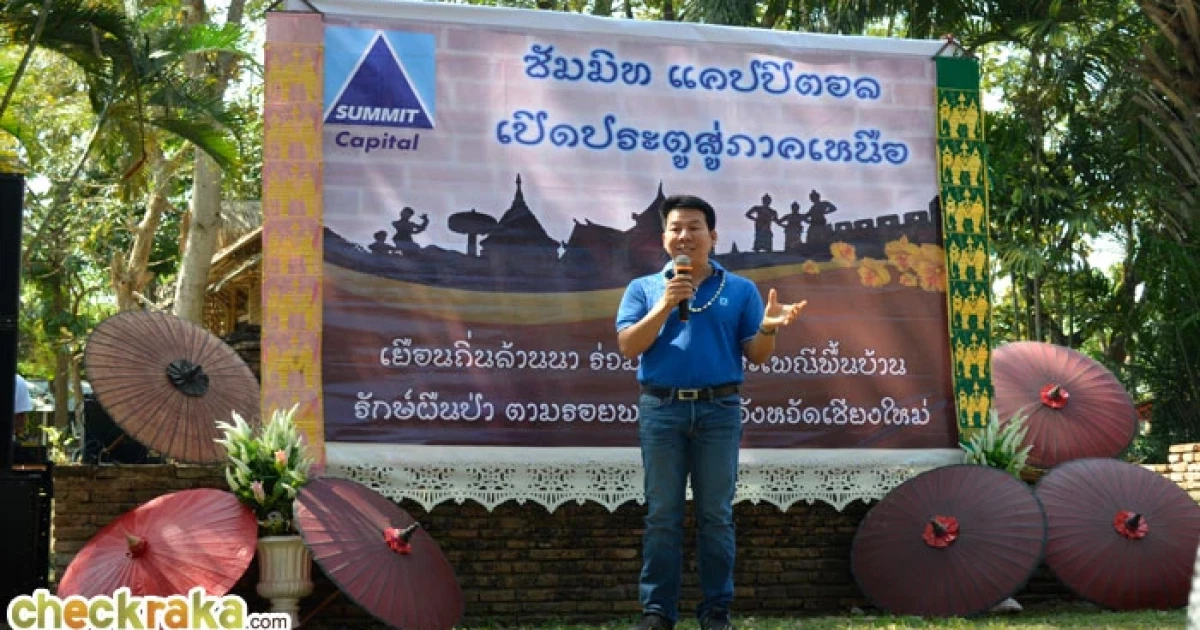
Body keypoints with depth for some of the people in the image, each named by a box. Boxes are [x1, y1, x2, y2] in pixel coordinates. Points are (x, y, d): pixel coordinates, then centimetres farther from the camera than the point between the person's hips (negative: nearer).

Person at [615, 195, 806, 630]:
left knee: (716, 515, 3)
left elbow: (756, 356, 6)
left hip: (720, 410, 0)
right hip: (661, 409, 0)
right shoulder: (644, 289, 9)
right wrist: (664, 306, -13)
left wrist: (768, 329, -16)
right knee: (662, 514, 3)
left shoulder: (740, 290, 8)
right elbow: (628, 346, -2)